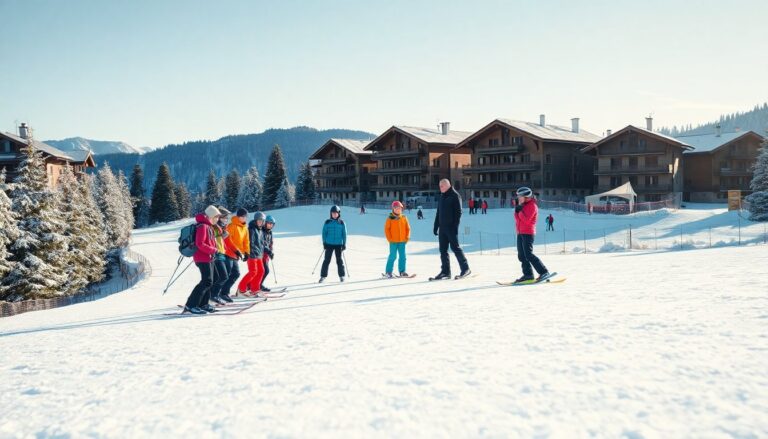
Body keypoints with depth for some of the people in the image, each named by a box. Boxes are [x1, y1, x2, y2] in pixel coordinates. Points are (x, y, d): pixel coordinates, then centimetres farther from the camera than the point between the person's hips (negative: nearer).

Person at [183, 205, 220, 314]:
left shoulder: (208, 226, 16)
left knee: (208, 281, 13)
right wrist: (213, 250, -18)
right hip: (203, 258, -10)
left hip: (208, 258, 10)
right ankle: (191, 305, -12)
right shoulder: (202, 226, -15)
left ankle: (203, 304, 20)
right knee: (207, 281, -13)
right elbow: (200, 244, -23)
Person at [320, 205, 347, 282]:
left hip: (338, 244, 0)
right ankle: (323, 276, 4)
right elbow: (324, 233, 4)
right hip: (329, 244, 0)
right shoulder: (327, 222, 0)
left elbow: (344, 234, 3)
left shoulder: (342, 223, 0)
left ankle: (341, 275, 18)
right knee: (327, 260, -1)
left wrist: (344, 244, 0)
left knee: (339, 260, 8)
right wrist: (324, 243, -1)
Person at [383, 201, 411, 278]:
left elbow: (408, 228, 11)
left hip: (402, 241, 4)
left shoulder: (404, 218, 6)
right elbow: (386, 229, -3)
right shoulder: (390, 218, -4)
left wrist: (407, 237, 2)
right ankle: (388, 272, 7)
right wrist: (389, 239, -7)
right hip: (393, 242, -4)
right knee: (393, 256, -3)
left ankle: (402, 271, 13)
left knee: (402, 256, 5)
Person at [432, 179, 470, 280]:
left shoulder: (455, 196, -7)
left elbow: (458, 212, -13)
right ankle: (445, 271, 10)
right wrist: (436, 226, 16)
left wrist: (455, 226, -19)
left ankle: (465, 268, 2)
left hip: (451, 227, -8)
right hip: (442, 227, 8)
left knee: (455, 247, -7)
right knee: (443, 250, 6)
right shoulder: (442, 197, 17)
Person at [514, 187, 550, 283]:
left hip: (528, 233, -9)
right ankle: (528, 274, 10)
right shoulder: (523, 205, 16)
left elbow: (526, 220, -21)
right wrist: (517, 209, -5)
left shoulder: (532, 206, -11)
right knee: (521, 255, 6)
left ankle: (544, 272, -11)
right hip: (520, 233, 9)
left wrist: (520, 210, -16)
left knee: (528, 255, -15)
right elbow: (517, 218, 11)